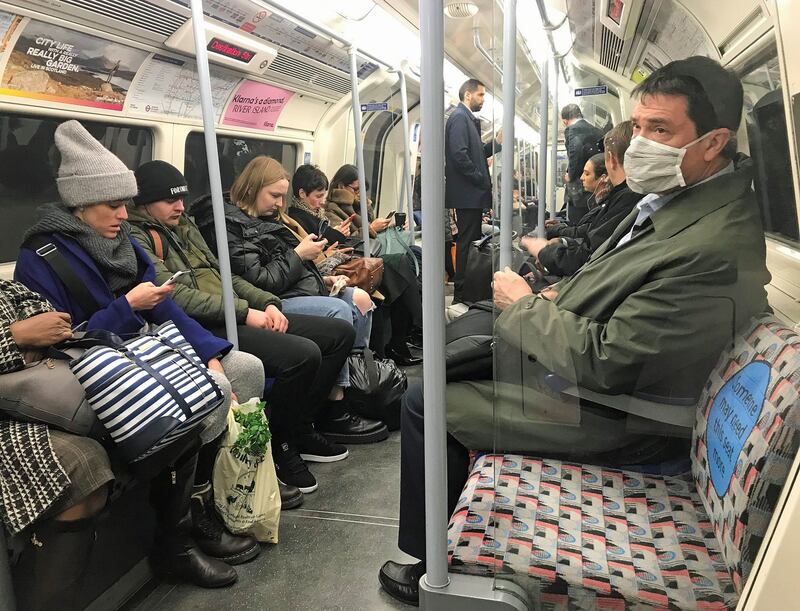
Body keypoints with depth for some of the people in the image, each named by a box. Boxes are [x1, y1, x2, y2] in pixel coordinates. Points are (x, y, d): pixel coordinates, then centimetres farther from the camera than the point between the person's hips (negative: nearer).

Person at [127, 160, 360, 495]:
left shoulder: (184, 226, 23)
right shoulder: (136, 238, -4)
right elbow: (176, 296, -18)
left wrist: (267, 303, 6)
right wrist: (244, 312, -18)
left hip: (234, 315, 9)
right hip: (203, 329, -9)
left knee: (340, 332, 4)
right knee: (303, 353, -30)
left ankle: (298, 428, 10)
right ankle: (277, 446, -5)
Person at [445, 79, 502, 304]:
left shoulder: (468, 118, 19)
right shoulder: (459, 117, -11)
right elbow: (459, 154, -22)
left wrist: (495, 142, 7)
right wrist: (481, 179, -16)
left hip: (472, 193, 10)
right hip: (467, 192, -10)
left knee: (471, 241, 13)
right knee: (467, 242, -6)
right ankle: (461, 292, 0)